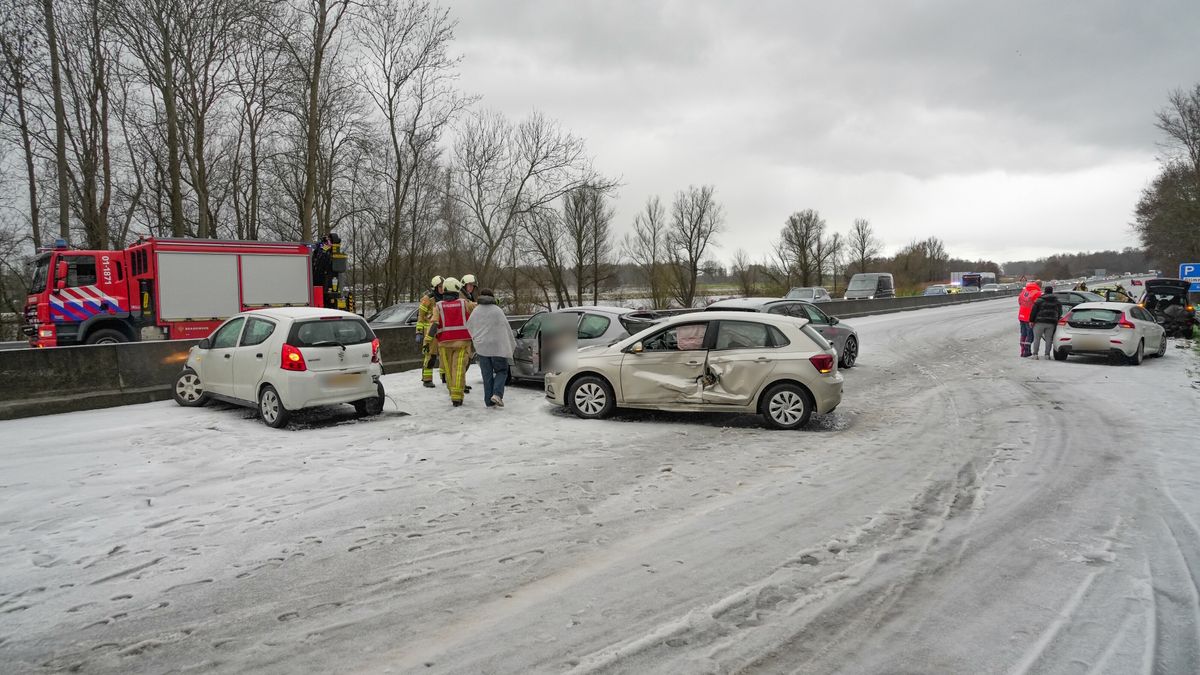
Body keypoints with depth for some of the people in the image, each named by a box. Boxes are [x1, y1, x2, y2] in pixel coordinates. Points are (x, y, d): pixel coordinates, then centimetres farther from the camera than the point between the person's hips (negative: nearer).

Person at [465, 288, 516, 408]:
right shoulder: (497, 310, -5)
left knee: (487, 375, 8)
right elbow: (506, 328, -3)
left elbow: (469, 327, 15)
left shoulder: (476, 311, 6)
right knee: (501, 371, 8)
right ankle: (497, 394, -12)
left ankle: (489, 401, 6)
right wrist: (512, 344, 7)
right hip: (497, 347, -3)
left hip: (481, 347, 3)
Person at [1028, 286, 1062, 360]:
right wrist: (1057, 320, 25)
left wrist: (1031, 320, 1)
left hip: (1040, 322, -3)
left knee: (1037, 338, 1)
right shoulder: (1057, 301, 11)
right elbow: (1060, 312, 15)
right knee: (1049, 339, 7)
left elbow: (1033, 311, -4)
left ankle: (1035, 354, -3)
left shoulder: (1039, 300, -2)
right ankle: (1047, 354, 4)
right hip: (1051, 323, 3)